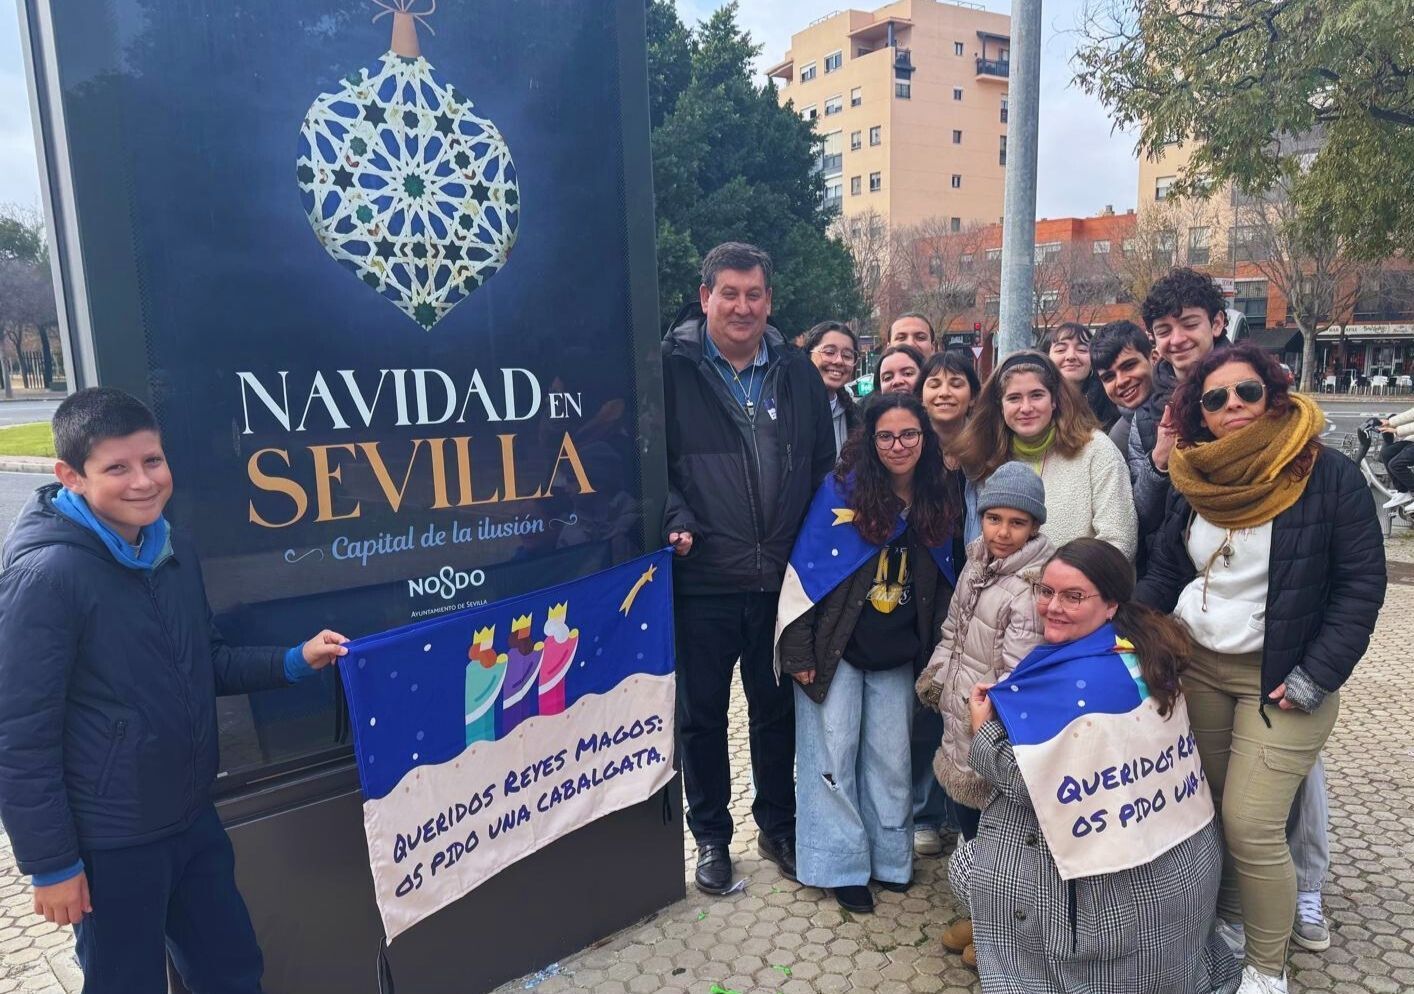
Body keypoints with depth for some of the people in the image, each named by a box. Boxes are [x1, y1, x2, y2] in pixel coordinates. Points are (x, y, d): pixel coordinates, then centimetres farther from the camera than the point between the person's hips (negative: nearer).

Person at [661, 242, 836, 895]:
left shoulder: (797, 373, 8)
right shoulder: (672, 367, -3)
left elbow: (824, 464, 10)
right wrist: (675, 521, -19)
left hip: (782, 578, 3)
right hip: (701, 578, -3)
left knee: (778, 710, 17)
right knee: (701, 714, 11)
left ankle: (779, 828, 37)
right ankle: (711, 837, 31)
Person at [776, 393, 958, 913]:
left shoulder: (940, 502, 2)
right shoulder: (842, 490, -11)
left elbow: (943, 585, 11)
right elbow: (807, 569, -12)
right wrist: (798, 651, -14)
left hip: (896, 657, 4)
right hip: (834, 649, -3)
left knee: (890, 760, 12)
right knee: (834, 757, 4)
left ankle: (890, 858, 31)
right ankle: (843, 865, 20)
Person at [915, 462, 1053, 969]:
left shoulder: (1029, 589, -22)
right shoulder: (977, 563, 4)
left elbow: (1016, 674, -22)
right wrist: (932, 678, 12)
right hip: (959, 720, 8)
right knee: (967, 818, 21)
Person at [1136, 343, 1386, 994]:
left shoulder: (1329, 476, -10)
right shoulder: (1193, 480, 3)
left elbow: (1362, 584, -10)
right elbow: (1163, 571, 9)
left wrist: (1316, 677, -15)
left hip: (1278, 677, -4)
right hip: (1193, 665, 4)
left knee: (1252, 826, -6)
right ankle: (1227, 921, 34)